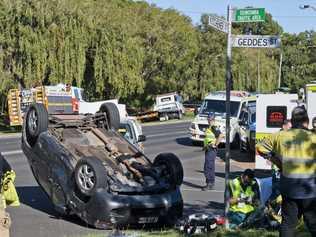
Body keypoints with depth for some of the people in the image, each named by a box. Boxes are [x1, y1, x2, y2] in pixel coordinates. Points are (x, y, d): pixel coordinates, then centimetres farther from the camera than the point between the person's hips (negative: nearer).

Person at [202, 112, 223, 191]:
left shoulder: (214, 128, -13)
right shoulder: (208, 128, 17)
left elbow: (220, 136, -27)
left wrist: (215, 145, -22)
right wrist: (204, 146, 21)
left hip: (212, 150, -10)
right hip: (208, 150, 10)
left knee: (208, 167, -12)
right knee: (211, 167, 13)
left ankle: (209, 184, -10)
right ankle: (211, 184, 20)